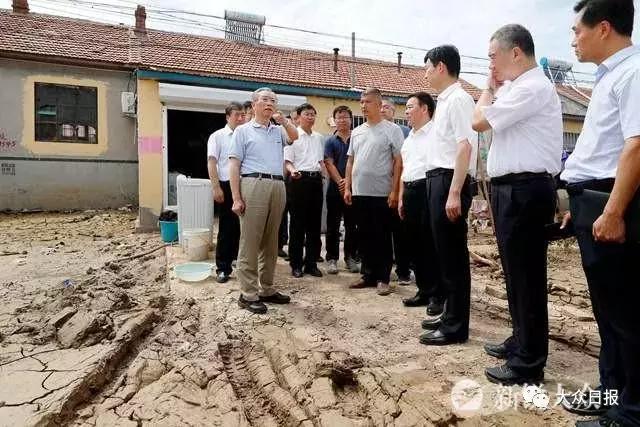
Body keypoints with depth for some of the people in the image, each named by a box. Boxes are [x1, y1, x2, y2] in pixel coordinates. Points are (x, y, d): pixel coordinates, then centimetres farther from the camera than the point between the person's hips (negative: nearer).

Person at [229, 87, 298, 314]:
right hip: (254, 185, -5)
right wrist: (236, 198, -9)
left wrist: (283, 119, -2)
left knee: (270, 242, 10)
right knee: (250, 242, -4)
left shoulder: (278, 130, 22)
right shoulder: (243, 130, 8)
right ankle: (248, 295, 2)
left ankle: (266, 289, 20)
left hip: (278, 186, 5)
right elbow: (234, 165, 0)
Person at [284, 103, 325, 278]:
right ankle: (296, 264, 10)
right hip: (299, 179, -5)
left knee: (314, 223, 8)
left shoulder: (318, 137, 16)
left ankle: (311, 262, 17)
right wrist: (292, 171, -26)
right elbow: (287, 160, -6)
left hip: (316, 180, 6)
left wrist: (323, 174, 10)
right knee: (297, 223, 0)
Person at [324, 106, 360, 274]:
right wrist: (341, 182, -14)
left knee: (352, 225, 7)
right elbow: (329, 164, -3)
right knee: (333, 225, 4)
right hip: (335, 188, -1)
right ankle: (332, 259, 11)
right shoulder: (330, 141, 6)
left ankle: (351, 257, 17)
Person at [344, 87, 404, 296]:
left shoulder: (392, 130, -2)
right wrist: (347, 187, 9)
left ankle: (383, 278, 11)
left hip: (382, 193, -5)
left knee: (382, 238, 2)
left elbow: (398, 162, -6)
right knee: (365, 236, 11)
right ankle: (368, 275, 21)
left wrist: (394, 191, -13)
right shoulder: (356, 131, 15)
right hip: (359, 192, 6)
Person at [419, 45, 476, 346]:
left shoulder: (458, 99, -9)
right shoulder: (443, 101, 19)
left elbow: (465, 147, -18)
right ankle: (450, 315, 28)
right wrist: (440, 187, 14)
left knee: (454, 255, -3)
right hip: (437, 180, 10)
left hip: (449, 181, -10)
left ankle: (456, 327, 8)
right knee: (443, 252, 15)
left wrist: (454, 193, -24)